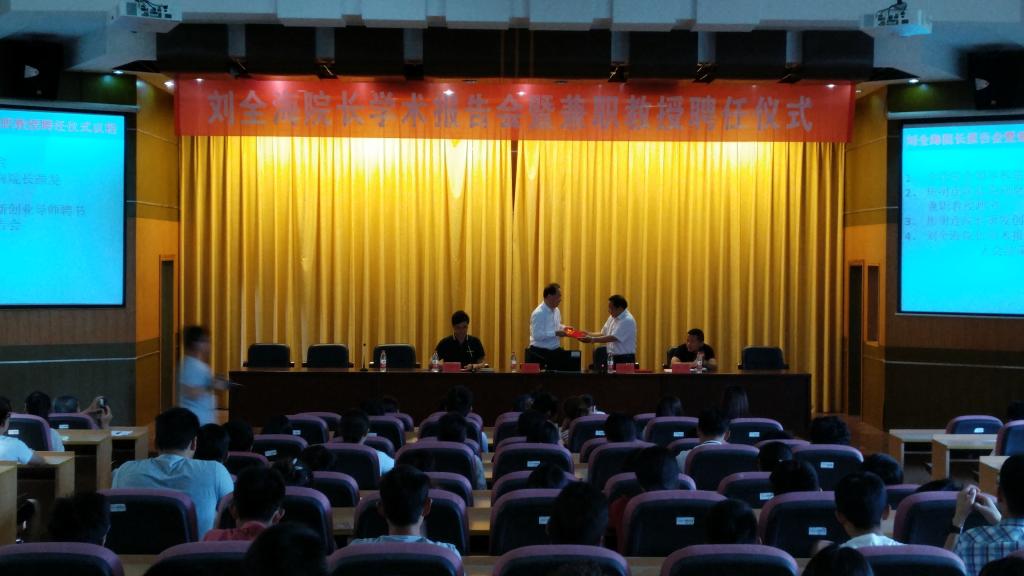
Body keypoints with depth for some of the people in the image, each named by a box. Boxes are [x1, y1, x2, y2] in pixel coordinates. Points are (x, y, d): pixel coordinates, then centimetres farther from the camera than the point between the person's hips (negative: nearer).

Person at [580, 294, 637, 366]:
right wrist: (588, 334, 2)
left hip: (624, 360, -8)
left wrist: (592, 340, -23)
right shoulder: (612, 317, 11)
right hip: (612, 358, 8)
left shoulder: (628, 320, -17)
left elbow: (612, 338, -23)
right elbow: (603, 333, 17)